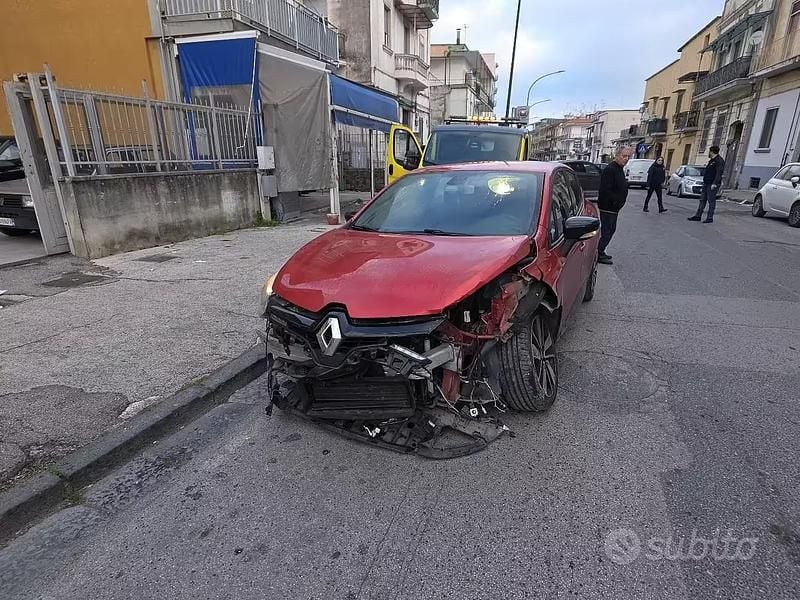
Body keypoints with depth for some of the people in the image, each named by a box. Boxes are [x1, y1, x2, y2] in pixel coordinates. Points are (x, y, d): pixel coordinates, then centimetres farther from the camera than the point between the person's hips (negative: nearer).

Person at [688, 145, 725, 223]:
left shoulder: (719, 161, -11)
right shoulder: (711, 161, 20)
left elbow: (719, 173, -21)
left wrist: (714, 183, -29)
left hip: (713, 185, -10)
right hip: (706, 183, 10)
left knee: (711, 201, -6)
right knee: (702, 199, 9)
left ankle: (710, 218, -3)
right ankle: (698, 216, 12)